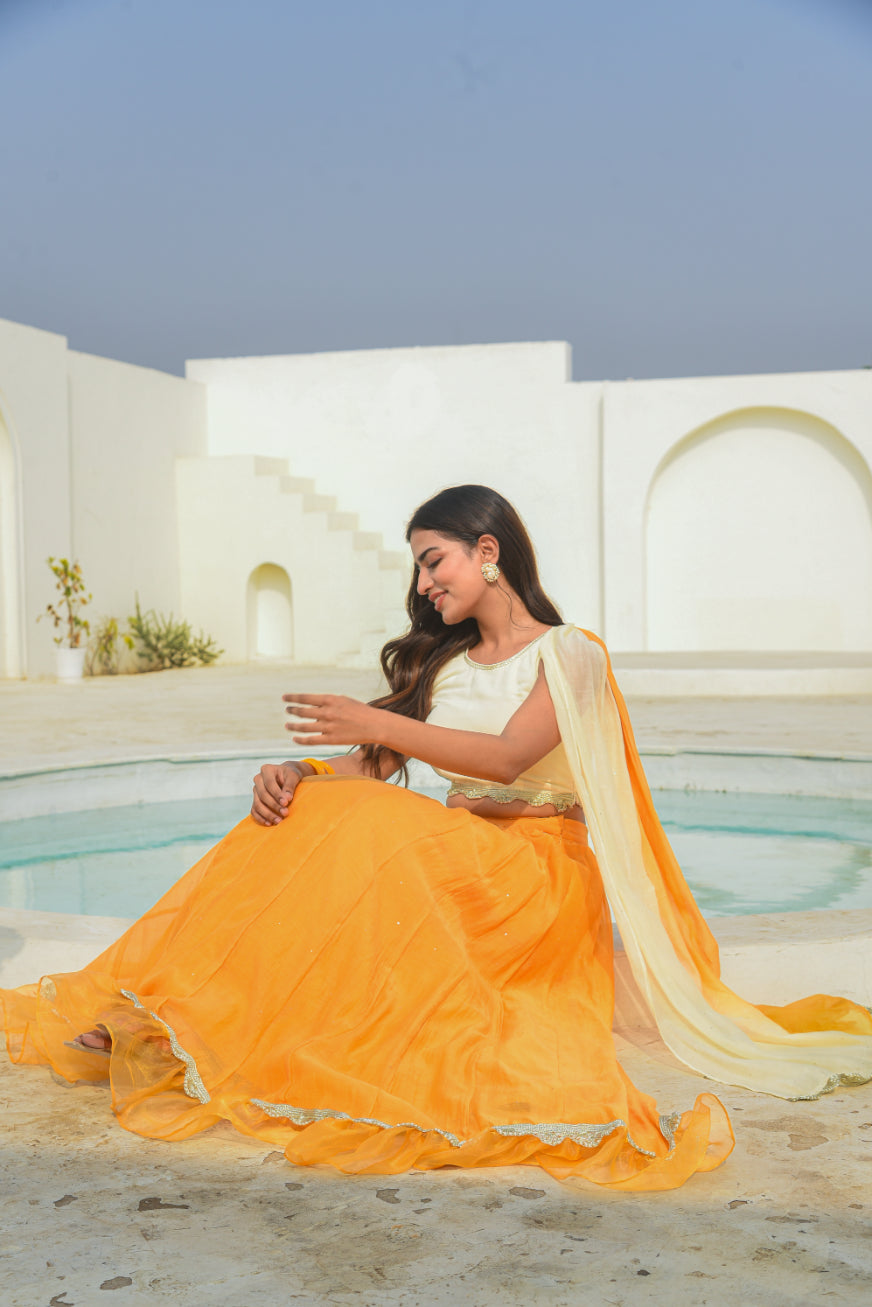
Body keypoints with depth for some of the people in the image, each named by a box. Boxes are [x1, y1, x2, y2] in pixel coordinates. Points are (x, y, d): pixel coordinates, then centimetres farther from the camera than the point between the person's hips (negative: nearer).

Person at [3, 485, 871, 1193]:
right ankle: (168, 1012, -27)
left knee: (367, 841, -32)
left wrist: (383, 724, -24)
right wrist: (294, 770, -14)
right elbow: (371, 765, 6)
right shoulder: (444, 661, 17)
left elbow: (507, 756, -18)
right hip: (458, 854, 6)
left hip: (540, 866, -5)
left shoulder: (569, 654, -1)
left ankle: (205, 1021, -29)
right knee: (307, 816, -23)